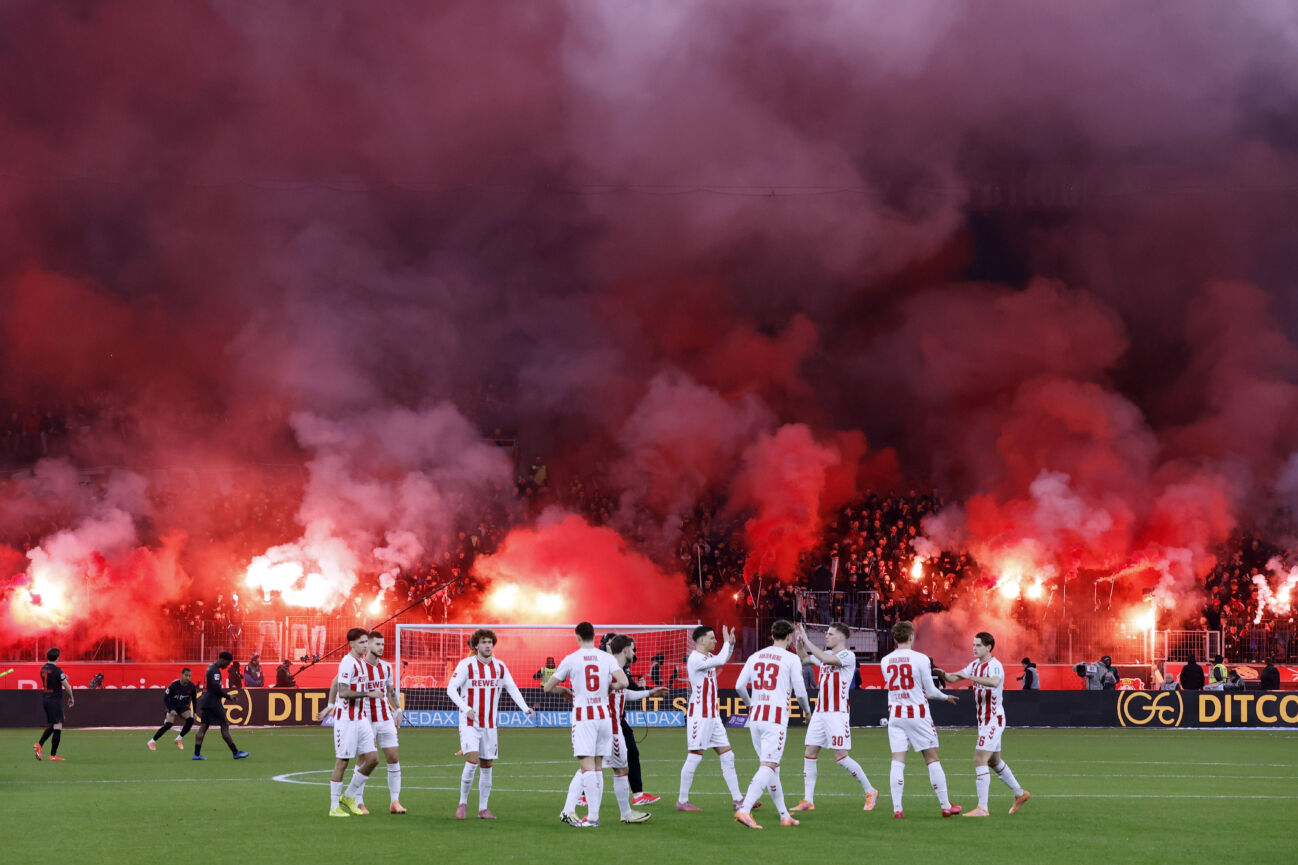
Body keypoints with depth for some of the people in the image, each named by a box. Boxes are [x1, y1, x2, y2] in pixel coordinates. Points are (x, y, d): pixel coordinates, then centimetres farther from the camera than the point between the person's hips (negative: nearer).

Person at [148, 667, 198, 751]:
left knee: (190, 720, -22)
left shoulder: (192, 687, -12)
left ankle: (179, 739, -2)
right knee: (168, 724, -21)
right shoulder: (174, 685, -23)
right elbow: (165, 698, -14)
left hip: (184, 706, 4)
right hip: (172, 705, -4)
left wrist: (194, 712, 4)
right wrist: (170, 710, -23)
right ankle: (152, 742, -9)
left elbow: (194, 699, 6)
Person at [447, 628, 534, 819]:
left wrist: (525, 708, -7)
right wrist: (466, 708, -29)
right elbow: (451, 689, -14)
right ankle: (463, 803, -1)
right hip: (469, 723, -5)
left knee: (487, 766, 6)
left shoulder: (499, 666, 6)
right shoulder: (466, 665, -8)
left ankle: (483, 808, 14)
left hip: (490, 725, 5)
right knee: (472, 761, -17)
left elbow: (512, 688, 10)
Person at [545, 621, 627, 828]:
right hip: (604, 715, 3)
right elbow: (623, 682, -10)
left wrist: (565, 691, 24)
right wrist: (610, 686, 11)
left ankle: (593, 817, -17)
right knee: (598, 766, 10)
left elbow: (548, 688, 4)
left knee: (587, 766, -8)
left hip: (583, 716, -3)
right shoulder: (607, 658, 3)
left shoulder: (570, 660, -1)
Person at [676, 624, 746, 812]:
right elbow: (720, 660, -25)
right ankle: (682, 801, 2)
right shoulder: (695, 659, -16)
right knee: (694, 757, -5)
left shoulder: (707, 656, 13)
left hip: (712, 715, 9)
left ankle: (737, 799, 10)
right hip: (699, 716, -9)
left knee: (727, 756, 7)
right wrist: (727, 642, -10)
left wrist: (730, 643, 13)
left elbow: (723, 659, 31)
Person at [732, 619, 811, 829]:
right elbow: (800, 692, -3)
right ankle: (744, 810, -25)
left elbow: (739, 686, 7)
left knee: (771, 766, 14)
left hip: (755, 717, 6)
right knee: (768, 766, -10)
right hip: (776, 718, -6)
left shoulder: (755, 657, 11)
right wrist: (806, 709, 17)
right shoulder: (791, 659, -3)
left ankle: (784, 815, 20)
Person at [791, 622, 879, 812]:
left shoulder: (848, 655, -10)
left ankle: (870, 791, 9)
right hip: (820, 711, 8)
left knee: (841, 757, -8)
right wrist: (799, 641, 9)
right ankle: (808, 801, 5)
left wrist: (807, 642, -20)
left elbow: (827, 659, -26)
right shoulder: (827, 654, 15)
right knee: (809, 754, 2)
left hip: (837, 713, -8)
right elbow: (804, 659, 25)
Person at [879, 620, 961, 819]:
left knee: (897, 761, 1)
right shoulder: (921, 659, -9)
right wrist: (946, 697, 15)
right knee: (932, 759, 6)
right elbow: (930, 691, -6)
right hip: (918, 713, -3)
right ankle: (946, 806, 12)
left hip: (895, 714, 3)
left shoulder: (885, 661, 4)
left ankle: (897, 808, -6)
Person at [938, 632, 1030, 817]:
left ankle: (982, 808, -16)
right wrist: (944, 674, -13)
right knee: (994, 761, 20)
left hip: (993, 720, -10)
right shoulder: (975, 665, 10)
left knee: (980, 760, -15)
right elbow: (953, 679, 9)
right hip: (984, 720, 10)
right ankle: (1020, 793, 36)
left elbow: (994, 682, -40)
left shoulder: (995, 666, -18)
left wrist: (968, 676, -43)